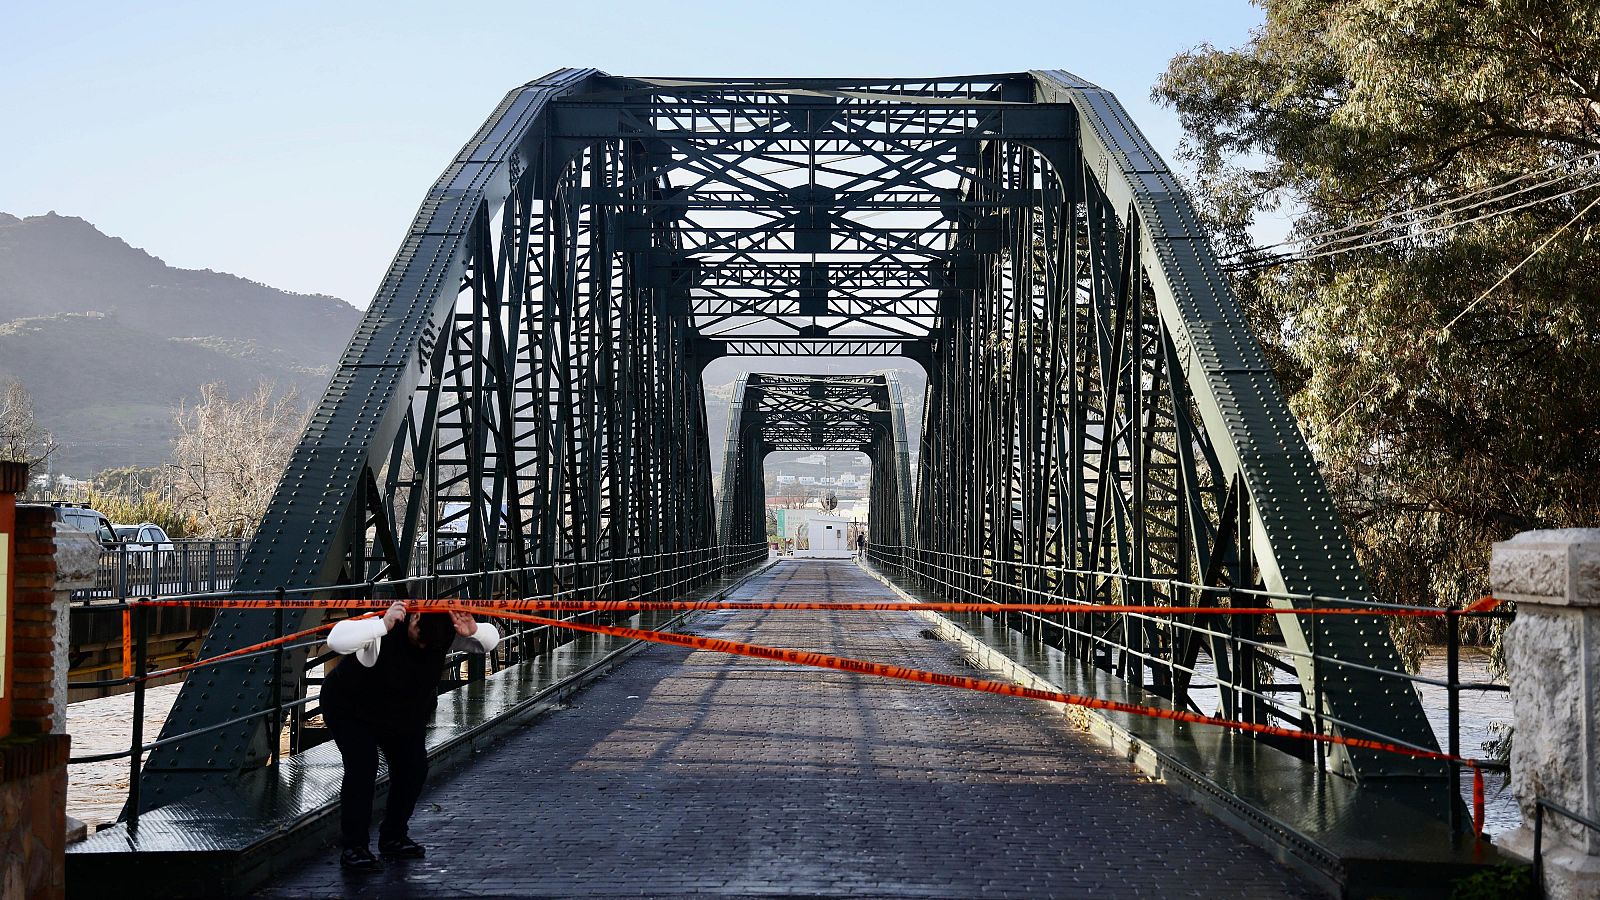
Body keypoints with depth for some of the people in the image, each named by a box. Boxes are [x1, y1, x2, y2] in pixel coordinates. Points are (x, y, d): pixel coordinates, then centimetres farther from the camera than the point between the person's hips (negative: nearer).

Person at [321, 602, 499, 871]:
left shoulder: (445, 636, -20)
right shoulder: (380, 631, -37)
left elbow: (492, 640, -17)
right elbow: (336, 640, -53)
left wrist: (473, 630, -40)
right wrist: (383, 625, -62)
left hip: (406, 713, 6)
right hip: (350, 707, -5)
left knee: (414, 768, -1)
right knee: (362, 766, -21)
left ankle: (393, 838, 18)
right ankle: (352, 847, -10)